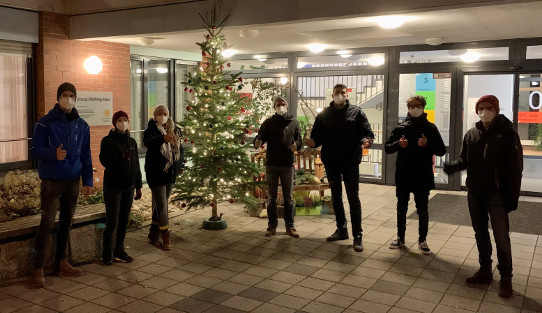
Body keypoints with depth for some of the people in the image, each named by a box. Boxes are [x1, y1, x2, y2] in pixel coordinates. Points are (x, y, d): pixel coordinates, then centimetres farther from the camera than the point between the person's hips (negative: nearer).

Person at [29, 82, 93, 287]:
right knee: (47, 223, -8)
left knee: (66, 223, 11)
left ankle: (61, 263, 23)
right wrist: (54, 154, -26)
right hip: (52, 181, -5)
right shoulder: (46, 123, -5)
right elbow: (35, 149, -7)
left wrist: (87, 181, 6)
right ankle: (37, 269, 1)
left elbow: (86, 156, 12)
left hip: (73, 181, 5)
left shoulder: (82, 126, 8)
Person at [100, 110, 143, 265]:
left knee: (124, 220, 10)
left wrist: (138, 186, 12)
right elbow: (105, 160, -18)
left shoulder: (132, 142, 11)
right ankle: (106, 254, 9)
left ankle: (119, 250, 22)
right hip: (113, 185, -5)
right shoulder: (108, 141, -5)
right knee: (112, 222, -5)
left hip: (128, 185, 5)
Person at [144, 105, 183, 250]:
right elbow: (147, 142, -33)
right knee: (162, 207, -6)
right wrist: (163, 138, -51)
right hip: (156, 174, -5)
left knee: (160, 205, 15)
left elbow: (180, 150, 16)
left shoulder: (174, 131, 7)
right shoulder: (151, 131, -10)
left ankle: (153, 234, 29)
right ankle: (166, 239, 2)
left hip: (170, 173, 5)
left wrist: (178, 164, 1)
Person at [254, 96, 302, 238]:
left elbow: (299, 141, 7)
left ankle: (290, 226, 12)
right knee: (271, 197, 6)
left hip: (288, 164, 0)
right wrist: (257, 142, -26)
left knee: (289, 197, 5)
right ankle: (272, 226, 14)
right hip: (271, 164, 0)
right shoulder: (268, 122, 5)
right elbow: (260, 137, -2)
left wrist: (296, 145, -17)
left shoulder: (294, 122, 7)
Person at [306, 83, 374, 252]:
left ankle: (357, 236, 3)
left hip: (350, 162, -4)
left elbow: (368, 133, -2)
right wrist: (313, 142, -16)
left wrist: (366, 141, -24)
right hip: (331, 162, 4)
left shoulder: (356, 112, 1)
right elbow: (317, 136, 7)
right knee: (336, 197, 13)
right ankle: (341, 230, 28)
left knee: (353, 198, -3)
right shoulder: (324, 114, 8)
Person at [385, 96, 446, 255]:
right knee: (401, 208, 11)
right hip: (403, 176, 2)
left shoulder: (430, 128, 2)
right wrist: (398, 144, -14)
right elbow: (387, 147, 6)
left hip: (423, 177, -1)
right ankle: (400, 237, 25)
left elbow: (442, 150, 0)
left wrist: (427, 144, -18)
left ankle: (422, 240, 17)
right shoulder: (401, 127, 6)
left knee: (423, 210, 5)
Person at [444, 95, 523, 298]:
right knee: (480, 233, 15)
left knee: (501, 236, -2)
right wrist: (454, 166, -13)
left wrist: (512, 195, -13)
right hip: (475, 193, 5)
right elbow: (465, 159, 11)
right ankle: (485, 271, 29)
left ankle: (506, 278, 12)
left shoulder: (507, 133, -7)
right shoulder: (471, 134, 8)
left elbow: (515, 166, -8)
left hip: (496, 194, -5)